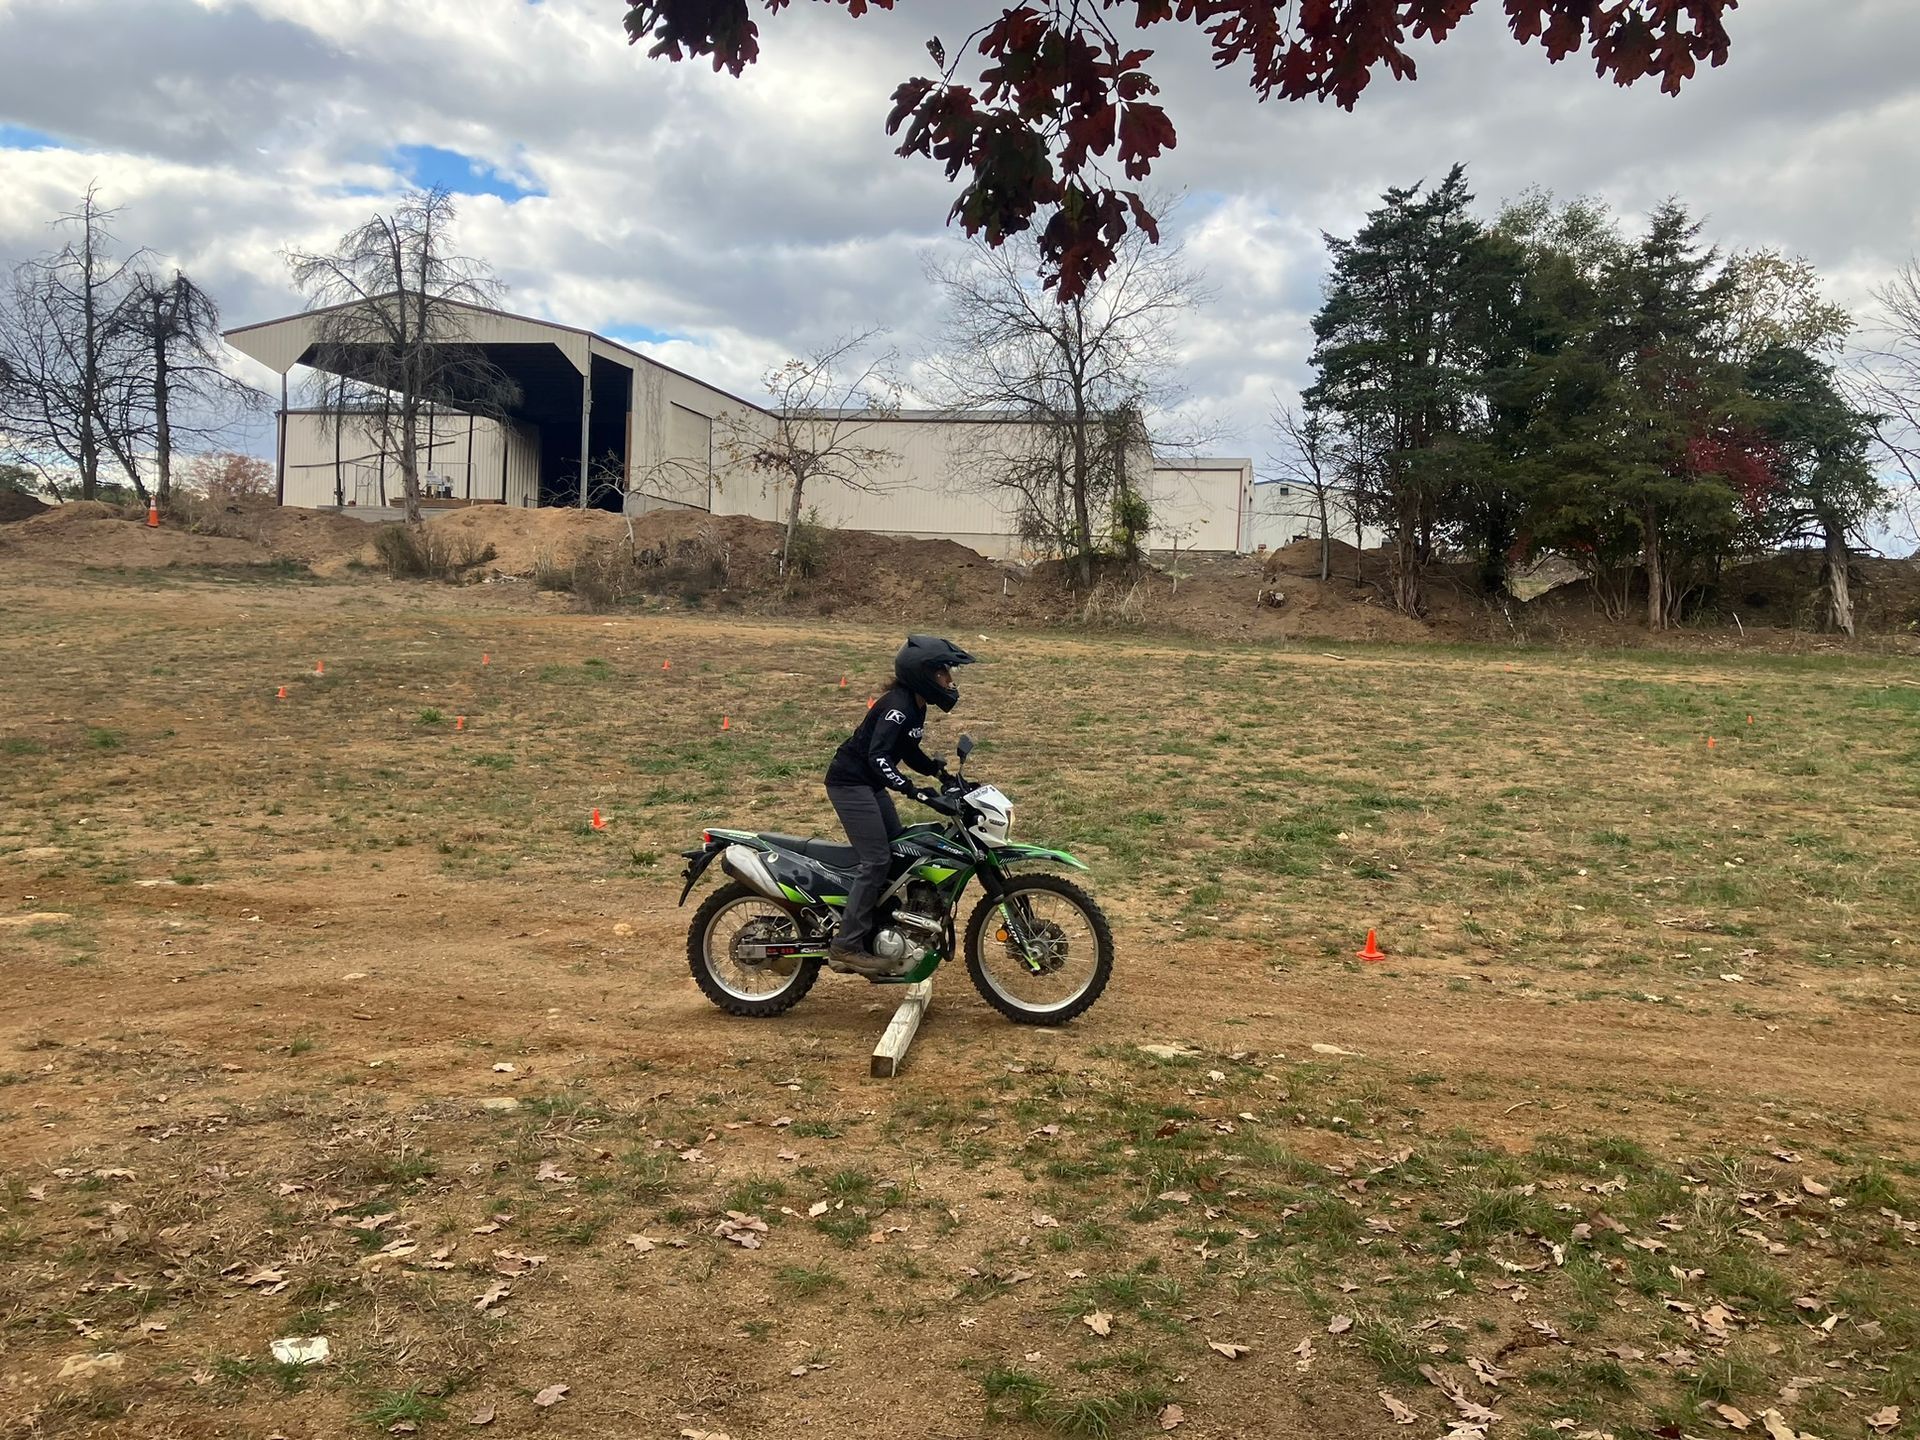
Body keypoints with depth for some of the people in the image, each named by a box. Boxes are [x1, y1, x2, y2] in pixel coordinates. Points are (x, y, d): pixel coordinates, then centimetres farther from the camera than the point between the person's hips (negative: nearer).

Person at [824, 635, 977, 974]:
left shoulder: (916, 706, 10)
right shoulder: (898, 706, -21)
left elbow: (909, 752, 21)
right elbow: (878, 756, -31)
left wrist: (942, 774, 10)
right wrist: (913, 790, -37)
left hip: (869, 784, 11)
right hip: (849, 782, -11)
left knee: (898, 855, 10)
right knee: (876, 860, -15)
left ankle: (871, 938, 17)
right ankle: (846, 946, -12)